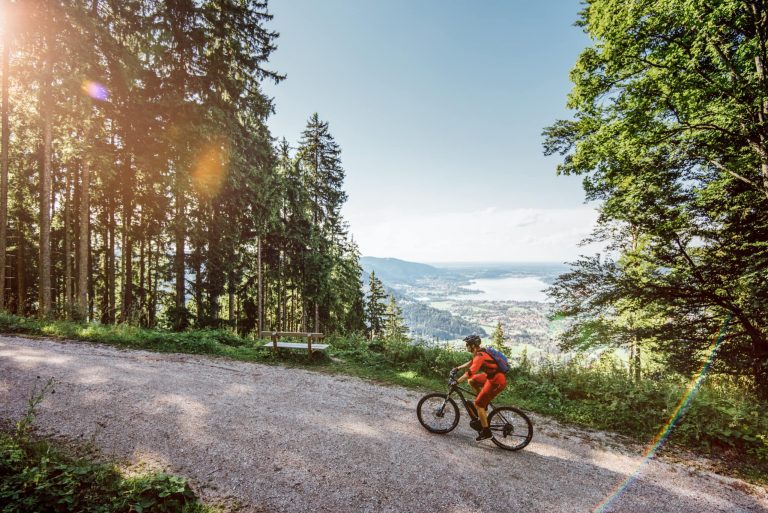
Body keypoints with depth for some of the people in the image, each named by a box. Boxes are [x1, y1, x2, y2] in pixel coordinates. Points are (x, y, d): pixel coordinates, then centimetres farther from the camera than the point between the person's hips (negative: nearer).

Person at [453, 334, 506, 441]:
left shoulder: (480, 356, -22)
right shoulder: (479, 352, 7)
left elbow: (470, 372, -32)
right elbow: (471, 363, 25)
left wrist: (456, 382, -27)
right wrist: (458, 368, 21)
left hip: (497, 382, -9)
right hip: (492, 376, 9)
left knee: (477, 404, -2)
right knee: (471, 381, 15)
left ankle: (486, 432, 9)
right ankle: (483, 405, 21)